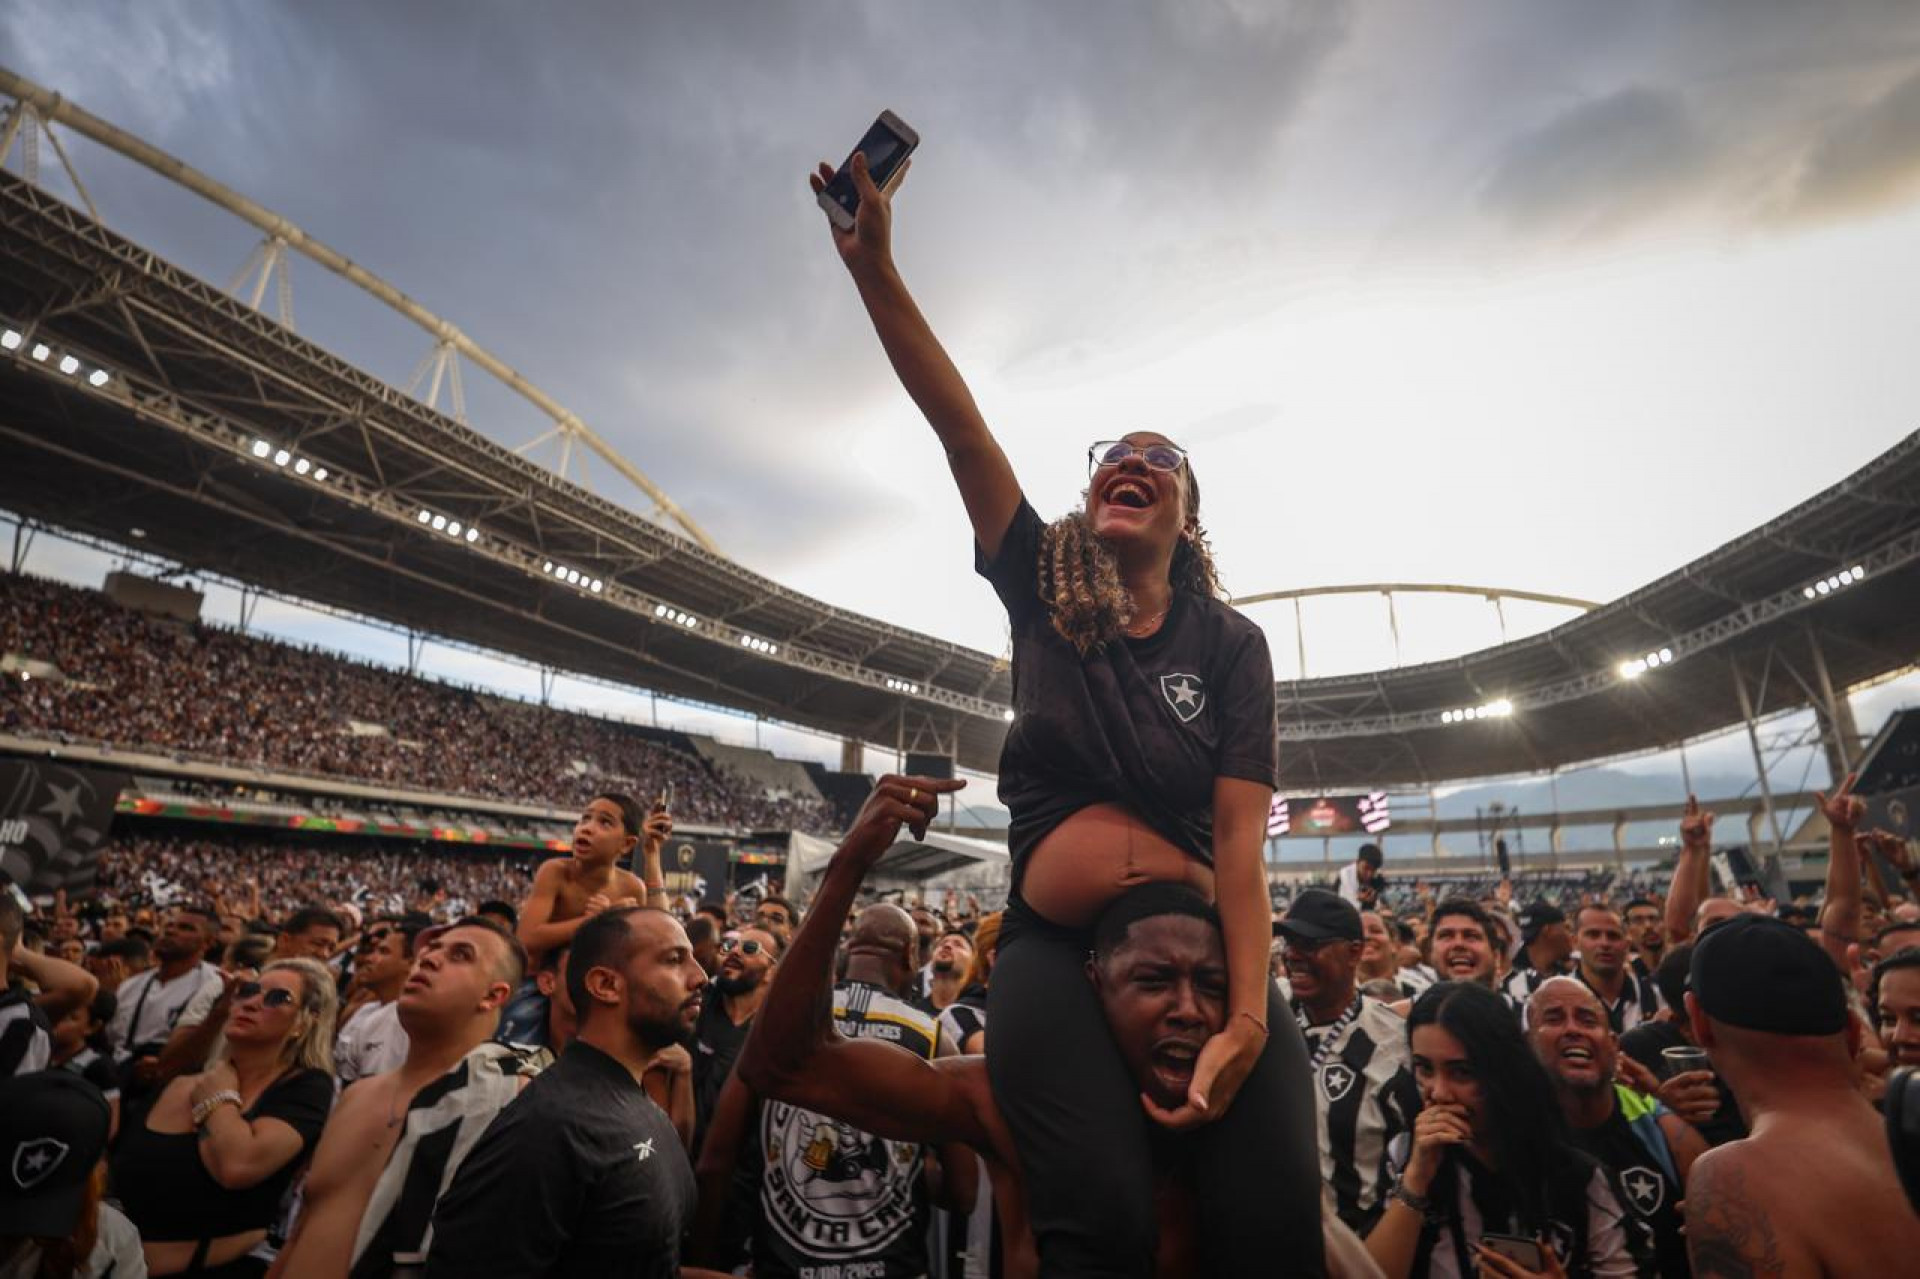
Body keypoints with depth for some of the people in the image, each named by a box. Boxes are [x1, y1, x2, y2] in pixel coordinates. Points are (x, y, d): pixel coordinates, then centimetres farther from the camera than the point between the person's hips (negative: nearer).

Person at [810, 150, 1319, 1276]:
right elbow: (956, 419, -7)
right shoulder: (1045, 590, 4)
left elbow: (1242, 835, -8)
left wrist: (1249, 1017, -20)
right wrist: (873, 265, -13)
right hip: (1058, 937, 0)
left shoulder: (1231, 644, 2)